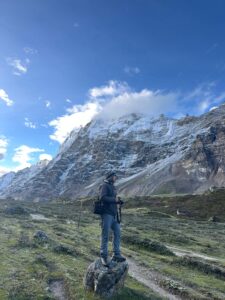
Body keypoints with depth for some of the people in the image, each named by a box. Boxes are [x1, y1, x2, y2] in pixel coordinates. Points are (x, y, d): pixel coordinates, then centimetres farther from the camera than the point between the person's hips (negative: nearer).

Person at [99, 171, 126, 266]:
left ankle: (116, 255, 18)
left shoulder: (112, 187, 19)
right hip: (106, 213, -9)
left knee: (117, 233, 9)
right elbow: (102, 197, -22)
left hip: (114, 214, 9)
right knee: (105, 235, -2)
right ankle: (104, 256, 10)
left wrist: (118, 201, 5)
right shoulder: (104, 185, -8)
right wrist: (114, 199, -17)